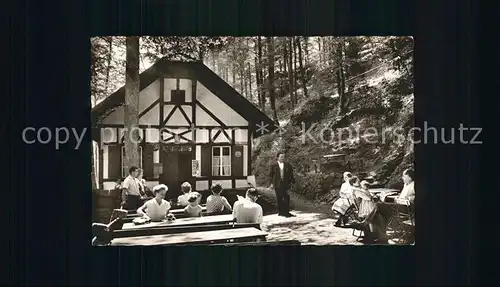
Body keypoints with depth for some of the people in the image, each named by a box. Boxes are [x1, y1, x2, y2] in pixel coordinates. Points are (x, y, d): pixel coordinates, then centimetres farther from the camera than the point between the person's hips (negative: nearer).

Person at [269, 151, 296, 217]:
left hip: (285, 184, 0)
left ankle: (286, 212, -4)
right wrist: (272, 183, -1)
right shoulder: (274, 166, 3)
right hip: (277, 184, 0)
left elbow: (291, 174, 11)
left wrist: (292, 182, 5)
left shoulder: (287, 165, 7)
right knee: (279, 199, 4)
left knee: (286, 197, -8)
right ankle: (280, 212, 14)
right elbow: (271, 175, 6)